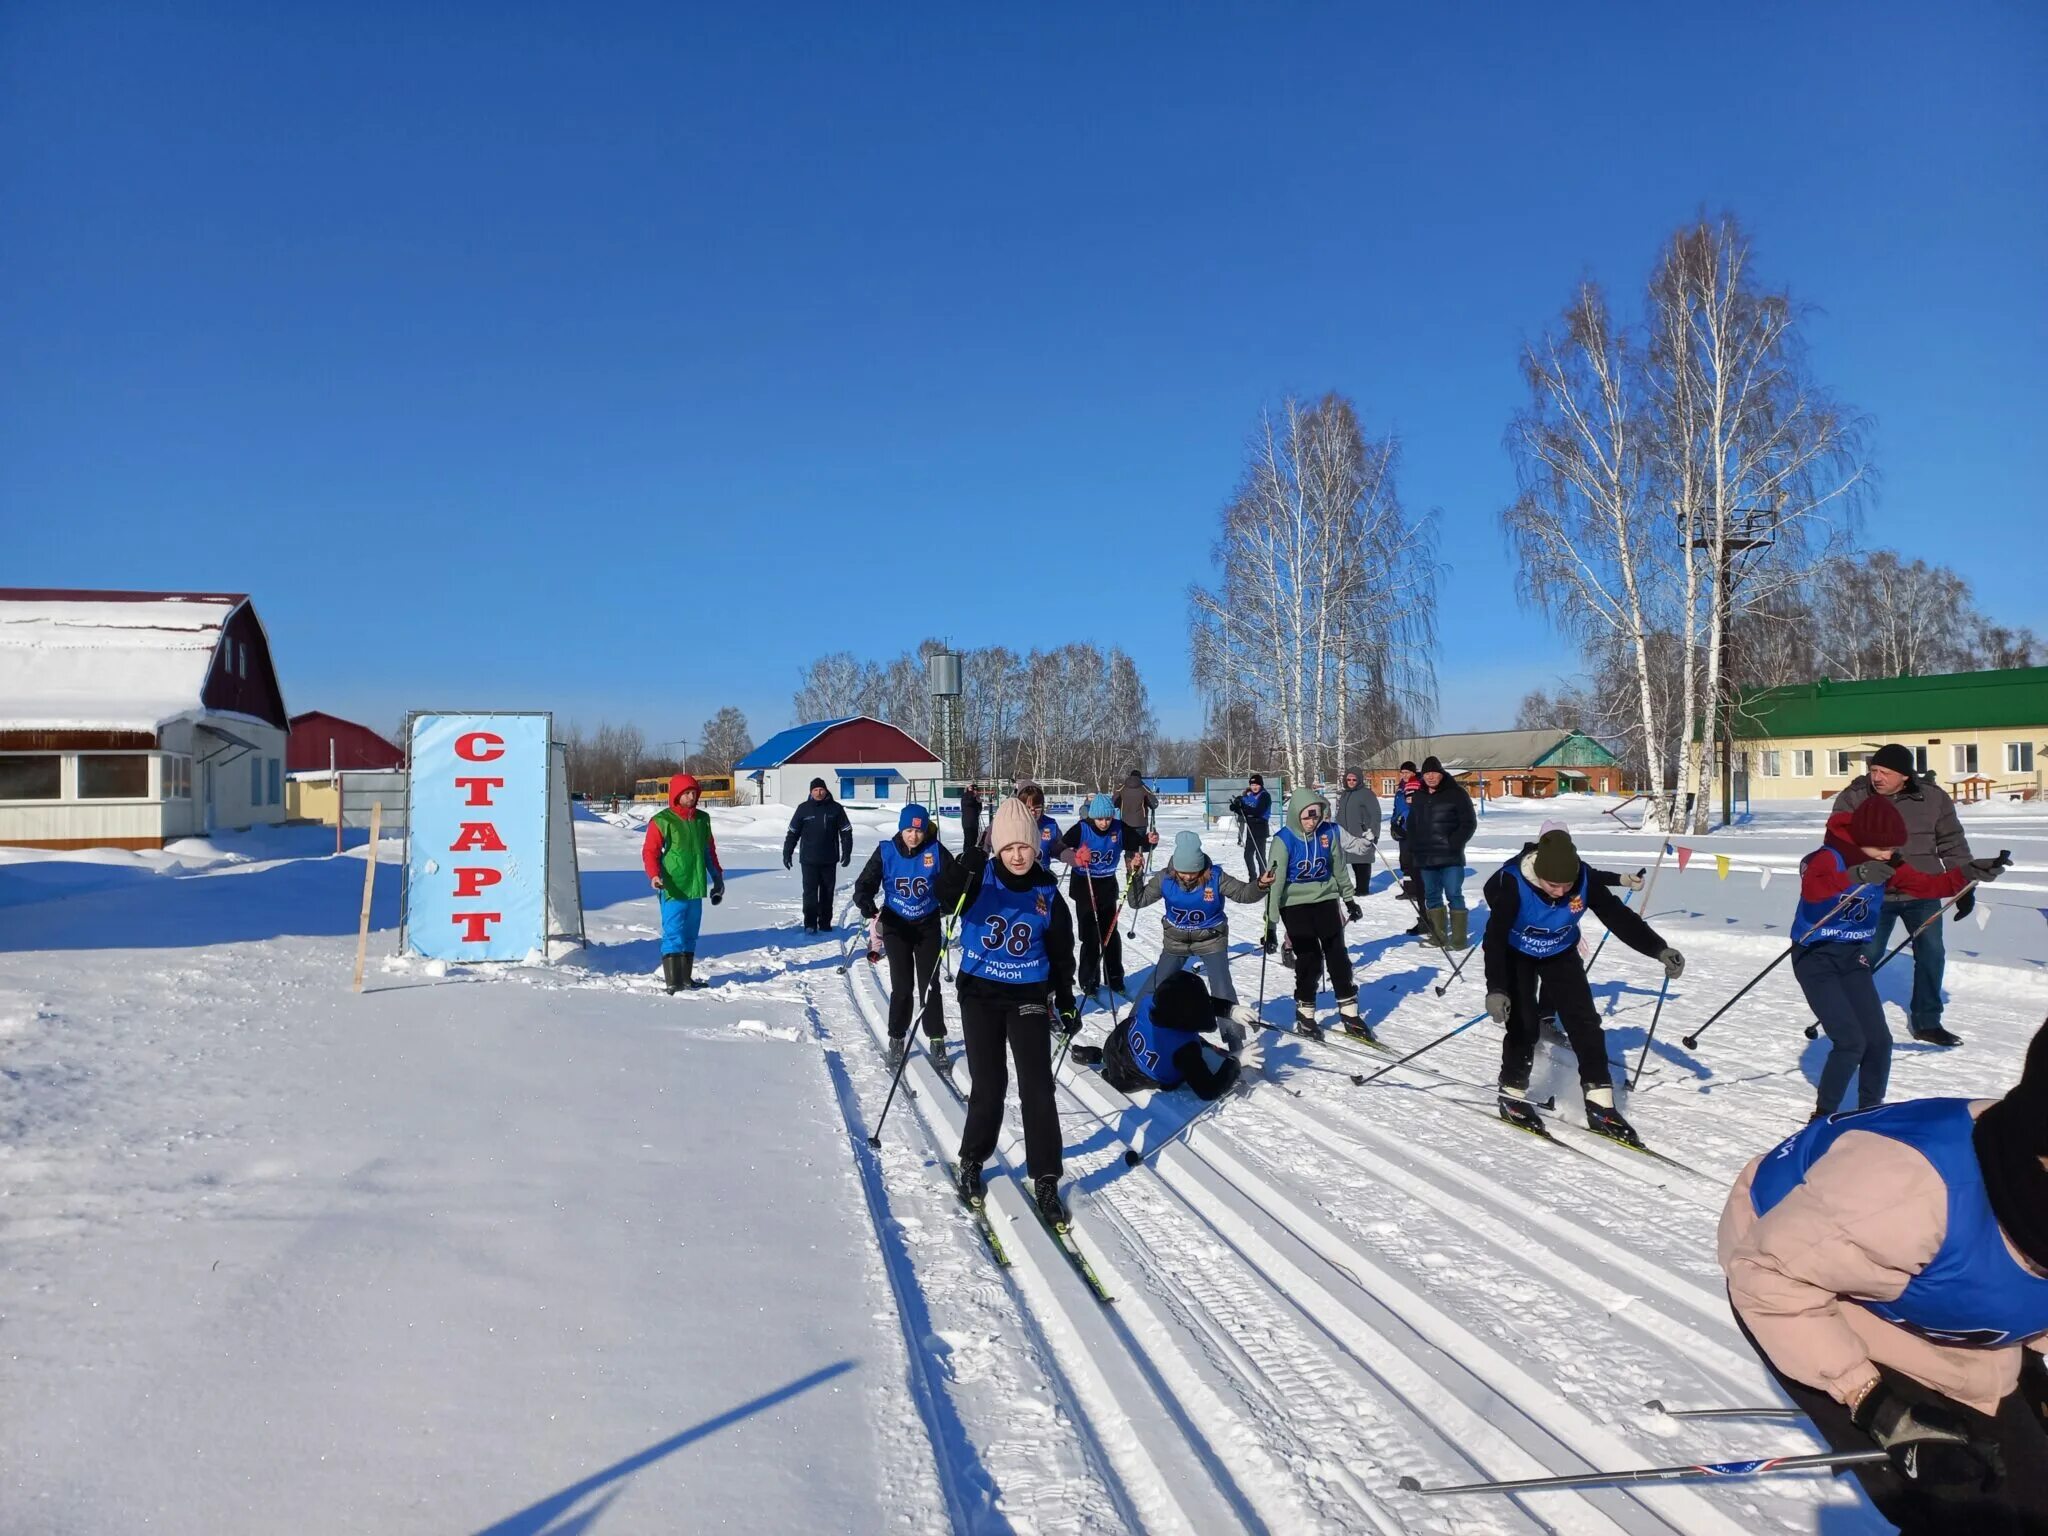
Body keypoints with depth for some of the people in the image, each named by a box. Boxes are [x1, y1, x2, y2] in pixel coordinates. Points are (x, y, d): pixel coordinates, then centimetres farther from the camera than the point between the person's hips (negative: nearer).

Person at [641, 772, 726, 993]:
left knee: (690, 935, 13)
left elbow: (710, 851, 23)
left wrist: (717, 878, 25)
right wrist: (654, 875, -24)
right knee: (673, 935, -7)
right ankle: (672, 982, -5)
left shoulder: (702, 819, 13)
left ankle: (685, 977, 22)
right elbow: (650, 851, -9)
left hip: (696, 888, 7)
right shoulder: (662, 821, -7)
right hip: (673, 889, -6)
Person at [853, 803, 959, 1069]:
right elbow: (865, 884, -9)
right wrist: (867, 904, -29)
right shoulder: (885, 852, -9)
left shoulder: (935, 851, -10)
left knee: (930, 985, 1)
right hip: (896, 926, 0)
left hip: (928, 926, 0)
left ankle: (937, 1040, 13)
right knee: (902, 987, -2)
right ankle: (897, 1039, 16)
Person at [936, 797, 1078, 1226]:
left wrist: (1066, 1001, 13)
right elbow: (946, 896, -28)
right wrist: (960, 874, -48)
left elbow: (1061, 953, 10)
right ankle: (972, 1162, 26)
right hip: (980, 996, -1)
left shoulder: (1047, 892, -1)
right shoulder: (981, 878, -6)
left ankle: (1045, 1179, 8)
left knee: (1038, 1088, -2)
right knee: (988, 1087, 4)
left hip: (1028, 999, 1)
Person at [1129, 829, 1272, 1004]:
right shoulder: (1165, 878, -18)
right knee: (1156, 985, 9)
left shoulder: (1215, 877, -22)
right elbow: (1139, 900, -9)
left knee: (1222, 987, -5)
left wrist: (1260, 885, -33)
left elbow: (1243, 892, -12)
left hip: (1211, 940, -2)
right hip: (1176, 942, 2)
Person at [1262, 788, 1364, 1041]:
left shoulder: (1328, 832, -7)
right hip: (1295, 904, -3)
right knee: (1309, 959, -3)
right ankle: (1304, 1016, 14)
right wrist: (1270, 926, -21)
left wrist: (1349, 899, 19)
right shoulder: (1284, 840, -18)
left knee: (1338, 956, 4)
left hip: (1325, 899, 4)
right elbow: (1274, 883, -19)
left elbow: (1339, 868, 9)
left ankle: (1350, 1014, 15)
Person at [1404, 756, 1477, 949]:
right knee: (1432, 896, 11)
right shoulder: (1417, 796, 13)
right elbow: (1411, 825, 22)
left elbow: (1469, 823, -6)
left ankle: (1458, 938, 1)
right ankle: (1438, 935, 19)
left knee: (1454, 895, -4)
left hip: (1450, 857, -6)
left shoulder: (1456, 793, -5)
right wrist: (1409, 848, 11)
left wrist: (1454, 844, -14)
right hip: (1425, 857, 6)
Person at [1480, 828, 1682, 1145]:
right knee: (1523, 1024, -12)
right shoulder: (1513, 882, -36)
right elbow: (1495, 937, -37)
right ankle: (1512, 1095, 7)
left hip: (1561, 954, 3)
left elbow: (1619, 917, -19)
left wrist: (1659, 950, -30)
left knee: (1585, 1022, -5)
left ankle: (1600, 1104, 2)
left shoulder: (1585, 879, -26)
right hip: (1515, 955, -3)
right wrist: (1496, 989, -47)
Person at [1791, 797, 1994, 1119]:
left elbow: (1926, 886, 4)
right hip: (1815, 958, -7)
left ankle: (1870, 1112, 25)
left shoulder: (1886, 866, 2)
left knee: (1879, 1041, 5)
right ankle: (1822, 1118, 4)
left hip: (1854, 958, 7)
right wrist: (1854, 876, -57)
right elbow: (1811, 889, -40)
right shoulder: (1828, 858, -20)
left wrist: (1966, 874, -12)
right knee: (1851, 1043, -13)